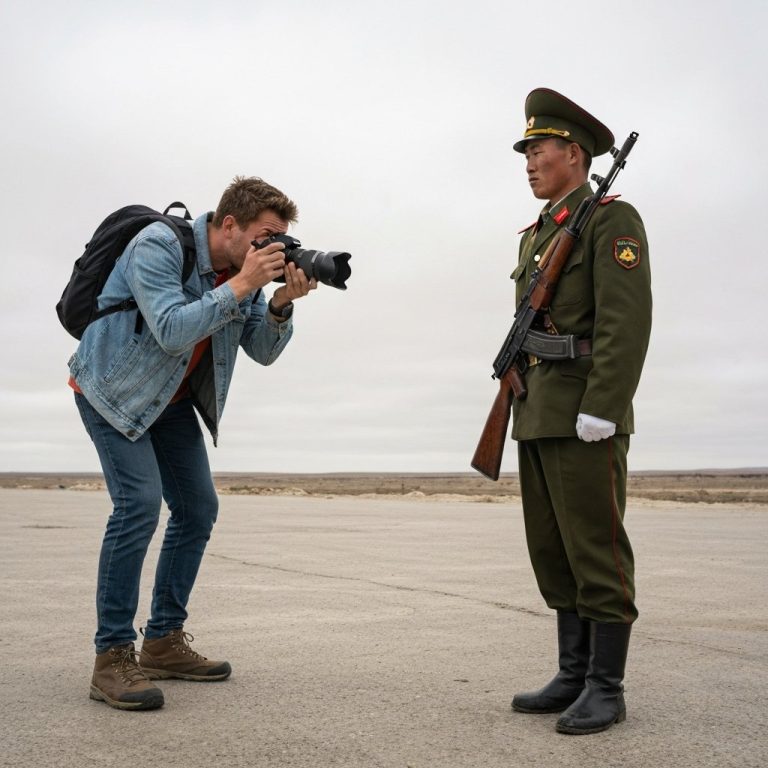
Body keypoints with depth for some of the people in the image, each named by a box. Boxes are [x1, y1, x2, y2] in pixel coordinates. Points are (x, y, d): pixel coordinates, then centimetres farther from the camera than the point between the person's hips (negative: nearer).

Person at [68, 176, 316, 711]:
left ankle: (164, 642, 13)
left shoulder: (246, 268, -4)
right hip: (113, 390, -7)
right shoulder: (158, 246, -25)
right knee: (140, 502, -21)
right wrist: (241, 285, -34)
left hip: (173, 399, 8)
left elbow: (263, 352, -4)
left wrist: (283, 302, -21)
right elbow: (173, 332, -35)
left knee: (198, 509, 3)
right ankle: (112, 657, -14)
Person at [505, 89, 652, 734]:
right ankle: (574, 675, 17)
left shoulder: (612, 219, -4)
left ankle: (607, 688, 3)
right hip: (540, 414, 9)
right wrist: (522, 409, 16)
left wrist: (599, 411, -22)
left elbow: (628, 319, -15)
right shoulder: (537, 235, 22)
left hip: (585, 411, -9)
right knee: (553, 552, 9)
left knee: (595, 550, -5)